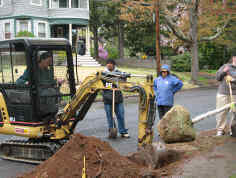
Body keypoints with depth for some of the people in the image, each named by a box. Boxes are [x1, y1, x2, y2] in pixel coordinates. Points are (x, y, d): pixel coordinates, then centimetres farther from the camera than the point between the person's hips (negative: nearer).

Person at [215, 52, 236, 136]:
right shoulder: (225, 66, 11)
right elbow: (218, 77, 11)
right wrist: (223, 72, -5)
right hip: (223, 93, 1)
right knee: (221, 112, 2)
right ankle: (220, 129, 13)